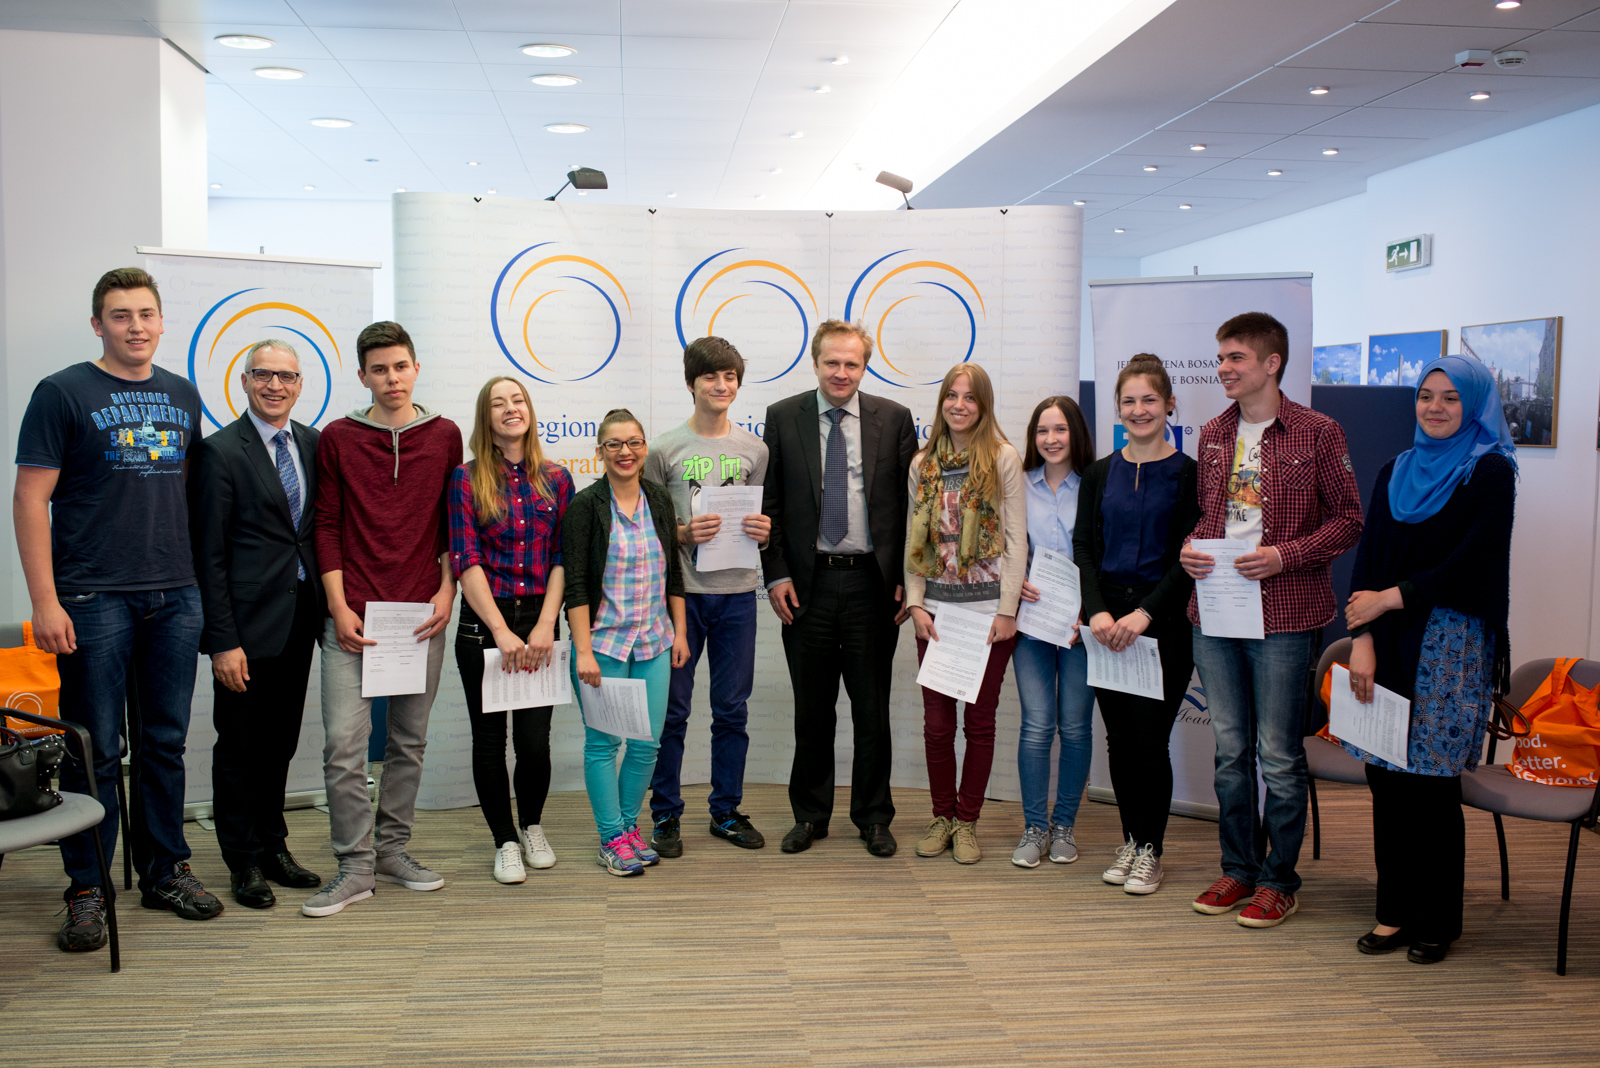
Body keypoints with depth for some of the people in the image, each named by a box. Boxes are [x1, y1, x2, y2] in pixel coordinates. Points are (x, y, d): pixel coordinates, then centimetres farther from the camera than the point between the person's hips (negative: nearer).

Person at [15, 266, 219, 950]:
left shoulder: (182, 396, 12)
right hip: (94, 599, -4)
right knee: (94, 750, 1)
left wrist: (201, 574, 10)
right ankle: (87, 890, 13)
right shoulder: (63, 394, -3)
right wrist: (45, 601, -13)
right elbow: (30, 498, -6)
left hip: (175, 597, 5)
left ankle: (166, 870, 23)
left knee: (165, 743, 11)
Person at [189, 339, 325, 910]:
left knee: (280, 742, 16)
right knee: (239, 746, 6)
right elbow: (209, 554, -9)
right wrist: (223, 640, -14)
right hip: (249, 621, -5)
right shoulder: (219, 451, -7)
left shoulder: (314, 444, 8)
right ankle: (244, 862, 19)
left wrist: (329, 608, 2)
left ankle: (273, 847, 29)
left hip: (300, 618, 5)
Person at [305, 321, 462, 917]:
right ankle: (356, 867, 4)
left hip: (423, 615, 2)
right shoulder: (337, 439, 4)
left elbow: (454, 520, 11)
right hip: (353, 616, -2)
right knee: (344, 743, -6)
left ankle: (393, 849, 22)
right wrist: (339, 608, -4)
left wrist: (447, 589, 0)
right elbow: (327, 526, 3)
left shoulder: (444, 436, 8)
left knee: (409, 740, 9)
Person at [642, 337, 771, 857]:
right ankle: (666, 816, 15)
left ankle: (726, 812, 22)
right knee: (672, 710, 3)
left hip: (737, 591, 3)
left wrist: (763, 532, -8)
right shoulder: (665, 449, 0)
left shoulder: (754, 449, 9)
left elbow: (762, 525, 14)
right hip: (681, 592, -3)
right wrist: (684, 533, -16)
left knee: (732, 710, 9)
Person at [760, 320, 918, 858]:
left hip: (872, 582, 0)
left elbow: (911, 505, 3)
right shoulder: (782, 418, 3)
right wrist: (776, 574, -5)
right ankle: (810, 815, 25)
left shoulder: (894, 419, 2)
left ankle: (873, 817, 23)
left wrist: (907, 578, -3)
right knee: (811, 711, 11)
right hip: (807, 584, 0)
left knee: (872, 709, 9)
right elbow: (770, 504, 3)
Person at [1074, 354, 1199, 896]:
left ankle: (1150, 850, 12)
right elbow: (1084, 547, 5)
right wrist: (1097, 611, -10)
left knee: (1149, 737, -3)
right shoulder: (1099, 474, 9)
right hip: (1106, 619, 4)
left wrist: (1143, 614, -16)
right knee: (1119, 738, 8)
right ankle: (1130, 841, 22)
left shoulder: (1188, 474, -2)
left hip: (1163, 621, -3)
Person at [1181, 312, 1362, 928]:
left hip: (1284, 615, -5)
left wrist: (1284, 556, -16)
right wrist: (1190, 549, 1)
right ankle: (1238, 868, 25)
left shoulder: (1317, 433, -4)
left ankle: (1279, 880, 16)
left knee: (1279, 756, 2)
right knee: (1229, 751, 12)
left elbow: (1349, 521, -4)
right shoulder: (1213, 436, 12)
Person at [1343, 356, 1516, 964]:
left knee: (1432, 782, -3)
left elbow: (1470, 562, -10)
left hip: (1452, 644, -5)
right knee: (1386, 777, 4)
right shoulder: (1397, 472, 14)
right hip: (1390, 641, 5)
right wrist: (1363, 637, -4)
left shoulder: (1490, 473, -1)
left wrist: (1390, 598, -10)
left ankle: (1437, 921, 12)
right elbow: (1369, 557, 7)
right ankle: (1396, 911, 15)